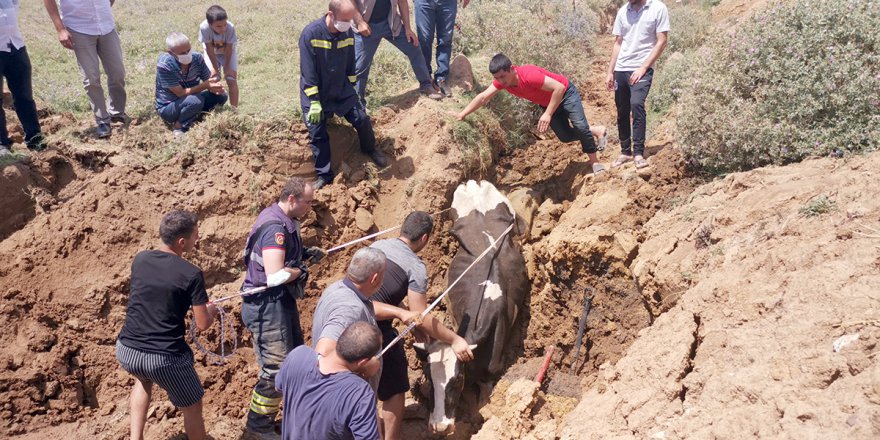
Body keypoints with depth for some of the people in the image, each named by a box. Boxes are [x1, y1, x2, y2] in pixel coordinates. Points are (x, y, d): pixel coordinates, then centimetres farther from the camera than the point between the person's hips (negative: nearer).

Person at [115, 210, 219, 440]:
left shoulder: (139, 259, 4)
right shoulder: (191, 274, -13)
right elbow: (202, 324, -8)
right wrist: (211, 309, 15)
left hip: (125, 351, 6)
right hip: (164, 359, -6)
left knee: (143, 380, 39)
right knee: (192, 407, 16)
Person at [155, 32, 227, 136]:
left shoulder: (197, 57, -14)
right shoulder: (164, 65, -28)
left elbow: (208, 80, -6)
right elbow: (180, 93, -27)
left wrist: (214, 86, -30)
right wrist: (205, 85, -35)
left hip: (190, 101, 6)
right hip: (168, 107, -6)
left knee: (221, 96, -11)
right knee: (196, 101, -33)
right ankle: (179, 127, -9)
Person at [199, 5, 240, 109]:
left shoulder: (230, 27, -38)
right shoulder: (204, 28, -37)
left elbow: (228, 49, -24)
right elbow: (209, 50, -25)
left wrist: (226, 67, -14)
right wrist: (216, 69, -17)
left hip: (228, 52, 0)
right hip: (212, 53, 1)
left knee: (232, 80, -7)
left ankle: (234, 109, 0)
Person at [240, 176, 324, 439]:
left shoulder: (285, 221, 7)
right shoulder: (275, 227, -24)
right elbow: (276, 276, -31)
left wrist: (306, 254, 7)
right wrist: (302, 269, -14)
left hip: (281, 302, 11)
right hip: (267, 306, -10)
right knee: (277, 369, 0)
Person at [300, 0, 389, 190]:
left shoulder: (348, 33, -8)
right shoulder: (311, 34, -23)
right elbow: (308, 72, -21)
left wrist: (352, 89, 11)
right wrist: (314, 102, -21)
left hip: (342, 91, 4)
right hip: (316, 94, -4)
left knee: (362, 120, 1)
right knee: (317, 135, -2)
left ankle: (370, 149, 31)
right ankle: (324, 174, 14)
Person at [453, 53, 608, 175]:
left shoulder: (529, 75, -41)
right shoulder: (501, 80, -20)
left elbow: (559, 88, -41)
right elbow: (483, 97, -13)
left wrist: (548, 114, -42)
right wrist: (463, 114, -19)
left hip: (565, 92, -7)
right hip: (547, 102, 7)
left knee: (579, 125, -22)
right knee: (565, 136, 3)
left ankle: (595, 162, -5)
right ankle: (597, 131, 26)